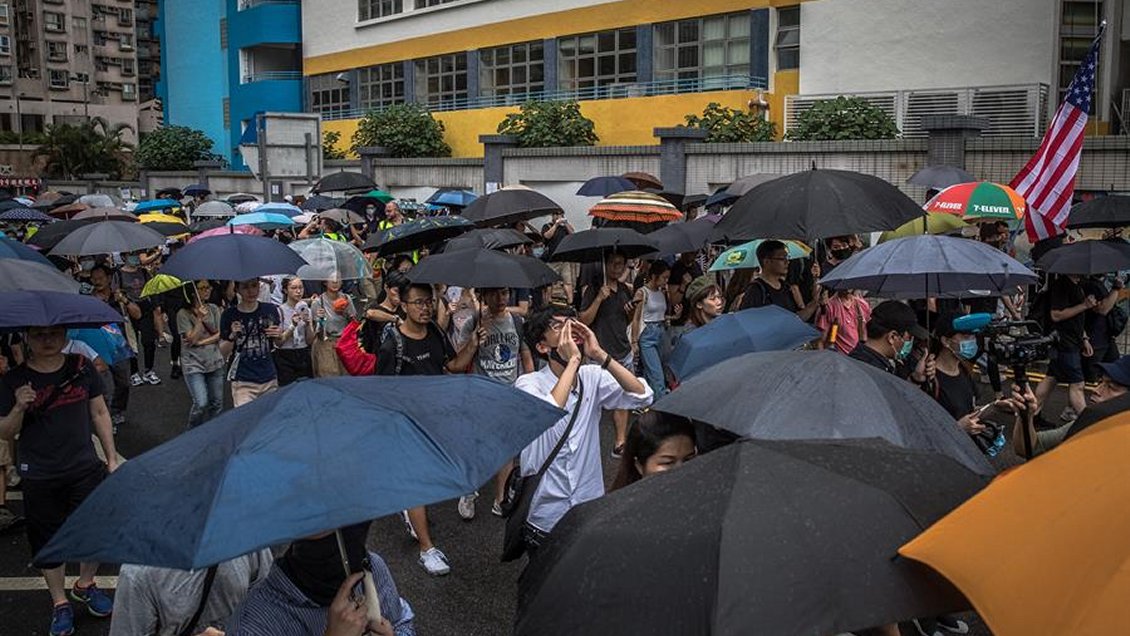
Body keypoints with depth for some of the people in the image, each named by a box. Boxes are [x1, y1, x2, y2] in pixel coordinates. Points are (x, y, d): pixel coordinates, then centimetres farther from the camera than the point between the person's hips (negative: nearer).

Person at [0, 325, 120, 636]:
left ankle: (84, 585, 34)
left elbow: (99, 413, 7)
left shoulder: (82, 368, -2)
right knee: (48, 540, 9)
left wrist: (111, 457, 6)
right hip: (40, 479, -1)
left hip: (85, 469, 1)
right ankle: (60, 602, 30)